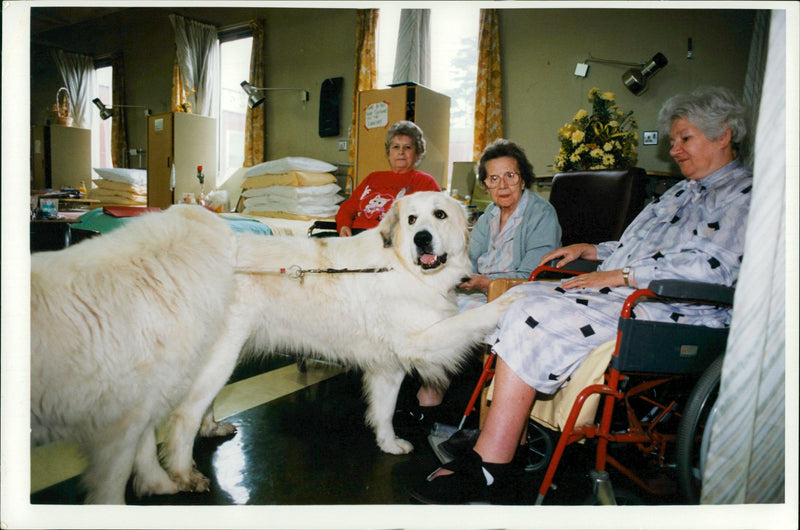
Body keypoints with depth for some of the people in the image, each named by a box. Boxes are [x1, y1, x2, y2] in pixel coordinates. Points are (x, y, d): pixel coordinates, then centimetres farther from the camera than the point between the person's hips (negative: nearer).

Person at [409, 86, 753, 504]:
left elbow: (711, 265, -17)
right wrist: (590, 250, 18)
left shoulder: (745, 192, -2)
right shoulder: (682, 191, 27)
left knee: (533, 318, -26)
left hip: (669, 313, -10)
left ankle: (486, 468, -22)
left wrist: (619, 275, -18)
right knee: (523, 295, -8)